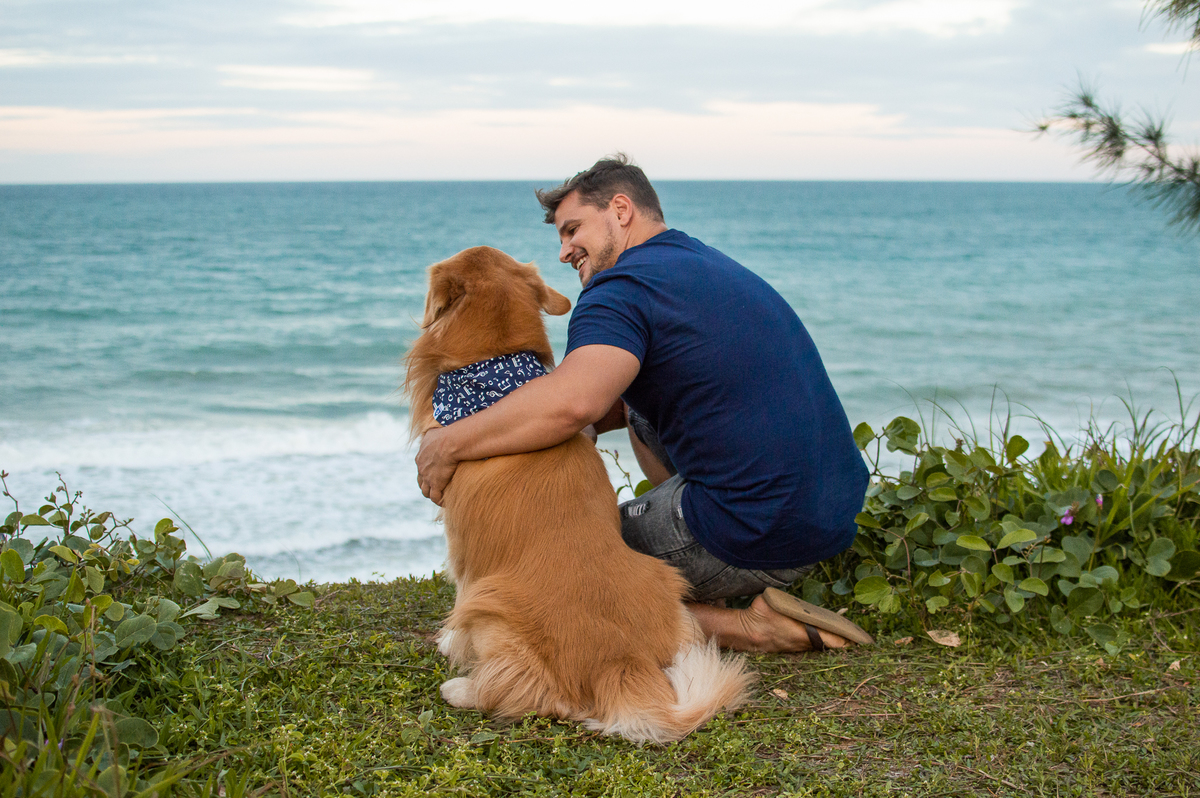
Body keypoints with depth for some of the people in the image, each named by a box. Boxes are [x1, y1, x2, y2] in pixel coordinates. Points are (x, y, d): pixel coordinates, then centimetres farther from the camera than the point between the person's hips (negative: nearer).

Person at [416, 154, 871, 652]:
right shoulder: (720, 269, 19)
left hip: (753, 543, -9)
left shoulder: (622, 288, -11)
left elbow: (571, 402, -30)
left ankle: (745, 627, -2)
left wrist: (448, 444, -17)